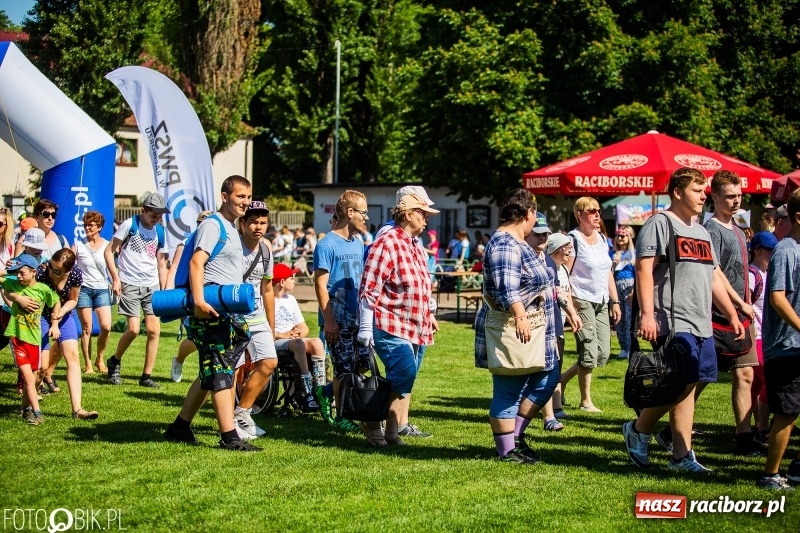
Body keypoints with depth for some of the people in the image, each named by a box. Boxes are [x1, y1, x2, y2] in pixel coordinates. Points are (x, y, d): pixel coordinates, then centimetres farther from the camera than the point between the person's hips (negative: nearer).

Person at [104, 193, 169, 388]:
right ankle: (115, 361, 15)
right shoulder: (129, 225, -5)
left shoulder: (160, 232, 8)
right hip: (130, 284, -4)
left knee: (154, 329, -4)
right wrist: (115, 278, -12)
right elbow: (109, 251, -3)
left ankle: (146, 376, 5)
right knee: (134, 329, -12)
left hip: (152, 285, 4)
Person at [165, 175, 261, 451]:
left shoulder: (231, 229, 21)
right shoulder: (213, 224, -9)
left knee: (211, 373, 13)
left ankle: (180, 427, 20)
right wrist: (199, 300, -32)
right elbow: (196, 263, -20)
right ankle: (229, 436, -12)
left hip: (228, 310, 10)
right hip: (212, 309, -10)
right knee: (220, 372, -10)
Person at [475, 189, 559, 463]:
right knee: (508, 391, -2)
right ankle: (507, 450, 5)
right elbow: (507, 288, -32)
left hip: (532, 331, 11)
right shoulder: (505, 245, -18)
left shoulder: (517, 243, 15)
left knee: (547, 379, 14)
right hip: (512, 332, -11)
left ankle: (516, 434, 20)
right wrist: (520, 317, -41)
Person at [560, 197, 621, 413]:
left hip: (601, 303, 8)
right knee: (589, 354, -8)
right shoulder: (573, 239, -9)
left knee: (603, 354, 5)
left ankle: (562, 379, 20)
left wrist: (614, 301, 15)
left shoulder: (602, 239, 13)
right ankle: (586, 401, 9)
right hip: (582, 302, -8)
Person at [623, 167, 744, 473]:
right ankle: (638, 430, 10)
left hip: (702, 324, 8)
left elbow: (714, 278, 26)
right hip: (673, 324, -8)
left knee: (687, 387, 6)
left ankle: (682, 456, 8)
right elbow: (644, 269, -13)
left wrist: (732, 314, 20)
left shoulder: (702, 233, 22)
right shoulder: (660, 224, -4)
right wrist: (647, 314, -22)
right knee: (680, 386, -11)